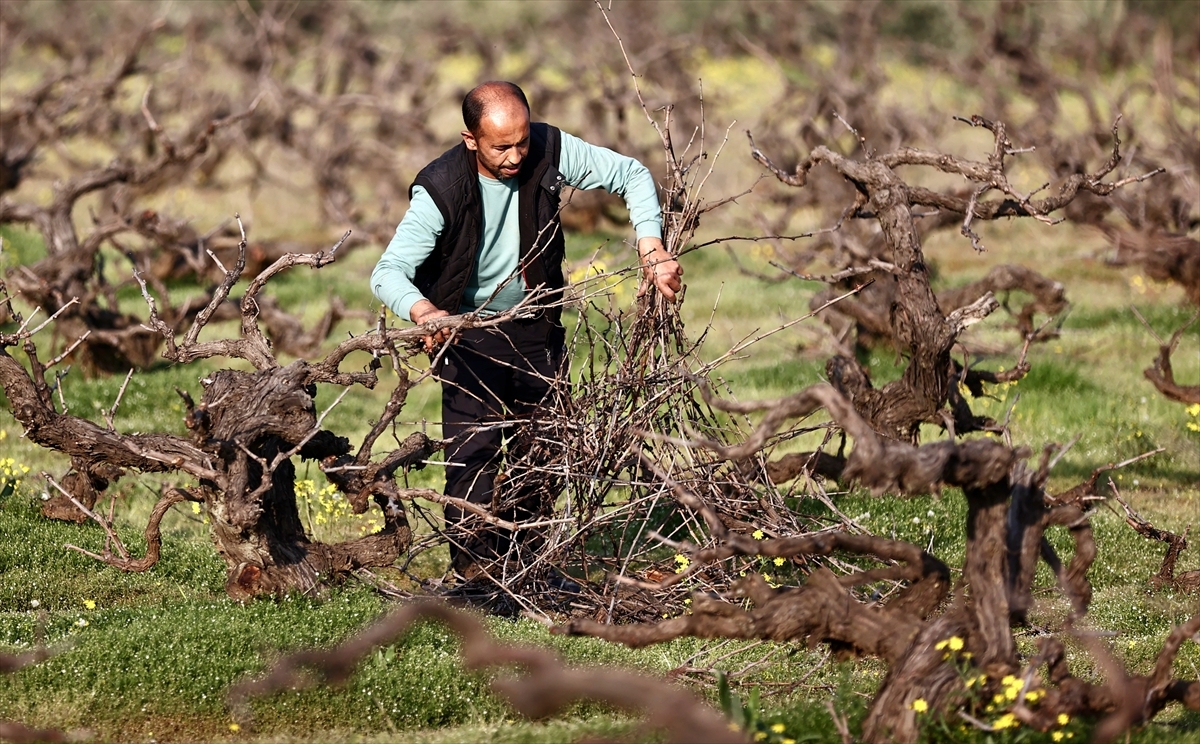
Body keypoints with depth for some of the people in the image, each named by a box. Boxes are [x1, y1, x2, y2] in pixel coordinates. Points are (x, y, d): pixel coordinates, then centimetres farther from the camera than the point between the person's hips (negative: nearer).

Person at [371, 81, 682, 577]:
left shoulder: (549, 151, -19)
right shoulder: (440, 191, -27)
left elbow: (630, 175, -8)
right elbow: (388, 272, -31)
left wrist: (652, 250, -22)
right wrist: (422, 311, -54)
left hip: (537, 322, 4)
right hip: (469, 329, -4)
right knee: (475, 446, -15)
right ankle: (474, 564, -6)